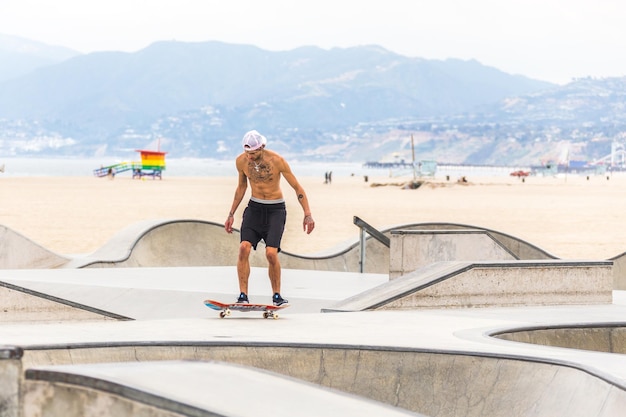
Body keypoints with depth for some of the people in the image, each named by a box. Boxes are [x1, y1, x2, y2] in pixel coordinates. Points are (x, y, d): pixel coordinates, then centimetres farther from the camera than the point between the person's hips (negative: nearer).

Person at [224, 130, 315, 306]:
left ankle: (277, 295, 2)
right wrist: (231, 214, 15)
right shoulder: (241, 161, -6)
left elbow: (297, 188, -9)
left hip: (275, 210, -3)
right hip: (254, 207, 3)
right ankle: (243, 295, -13)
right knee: (244, 247, -17)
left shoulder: (277, 160, -18)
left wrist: (307, 214, -14)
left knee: (271, 253, -17)